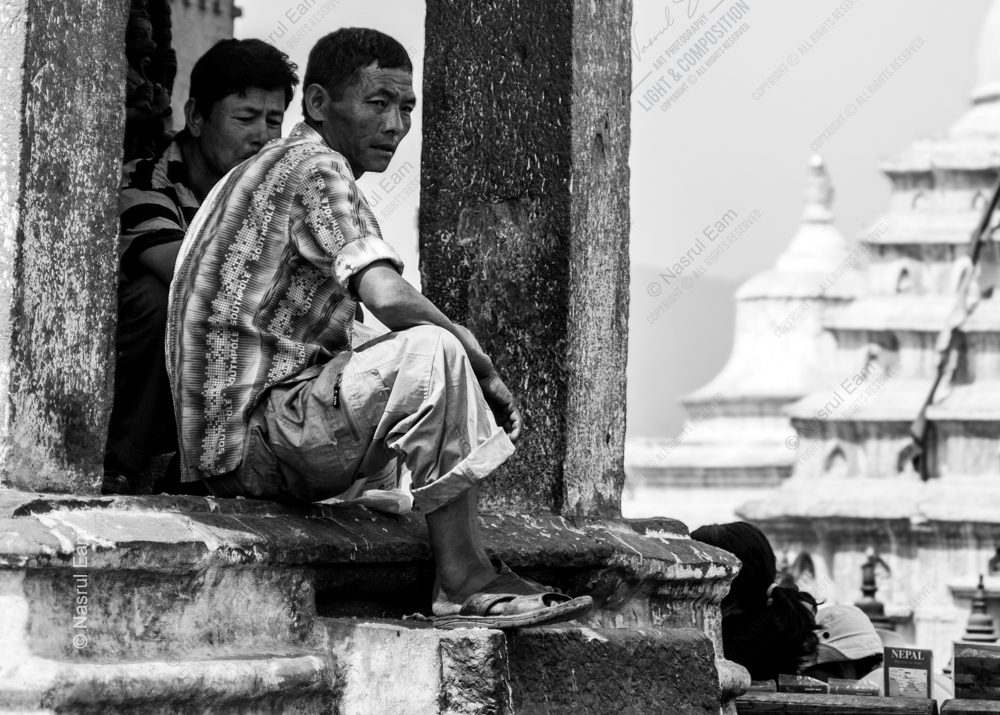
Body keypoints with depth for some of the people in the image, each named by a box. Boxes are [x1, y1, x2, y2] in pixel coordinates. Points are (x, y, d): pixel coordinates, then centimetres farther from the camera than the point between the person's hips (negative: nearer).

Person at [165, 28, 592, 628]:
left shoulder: (262, 171, 22)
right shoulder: (319, 170, -10)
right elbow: (389, 298, -26)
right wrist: (482, 364, -11)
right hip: (255, 435, -11)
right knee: (431, 353, -26)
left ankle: (465, 575, 5)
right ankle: (464, 585, -23)